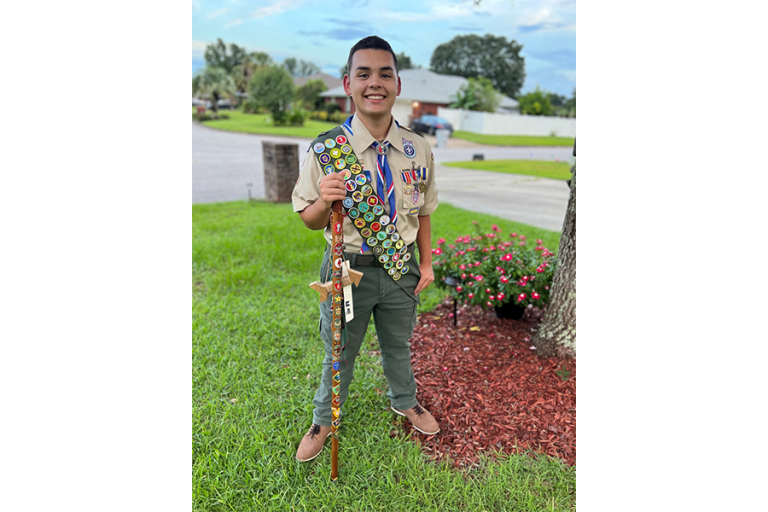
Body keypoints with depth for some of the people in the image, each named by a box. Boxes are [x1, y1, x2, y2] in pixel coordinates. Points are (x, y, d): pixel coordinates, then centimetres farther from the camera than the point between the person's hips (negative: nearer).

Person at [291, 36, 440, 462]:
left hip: (401, 269, 3)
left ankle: (406, 402, 56)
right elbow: (310, 221, -7)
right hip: (348, 268, -2)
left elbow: (423, 211, 7)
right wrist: (325, 202, -29)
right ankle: (325, 420, 46)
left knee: (399, 344, 25)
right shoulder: (327, 149, -14)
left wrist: (426, 263, 6)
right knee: (339, 352, 17)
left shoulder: (419, 149, -4)